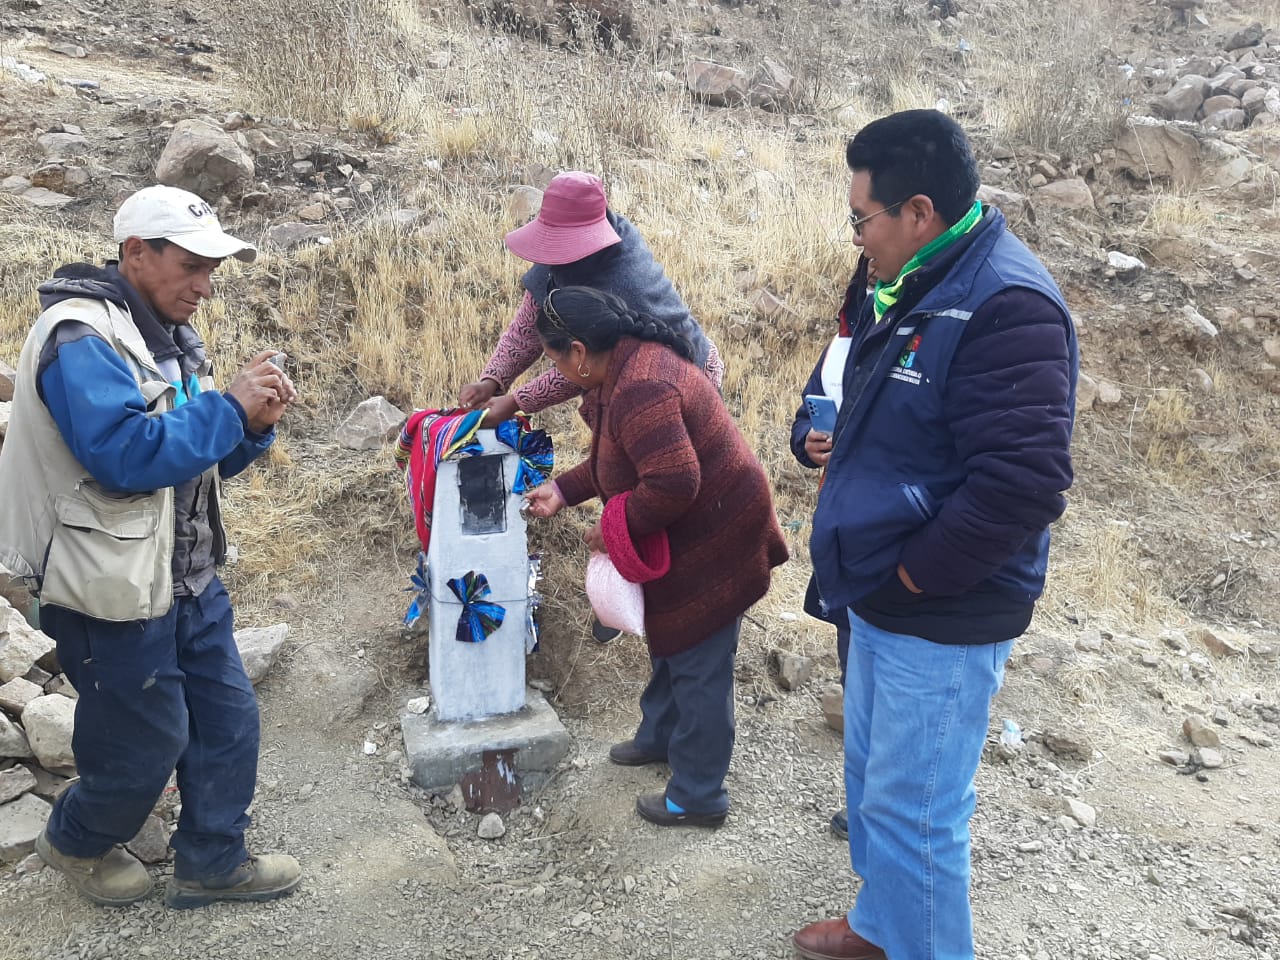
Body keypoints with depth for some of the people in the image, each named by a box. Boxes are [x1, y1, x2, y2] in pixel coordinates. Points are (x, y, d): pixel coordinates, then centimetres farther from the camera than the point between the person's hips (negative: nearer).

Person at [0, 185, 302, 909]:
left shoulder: (166, 335, 10)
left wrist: (254, 425, -7)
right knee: (148, 742, 9)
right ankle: (77, 842, 39)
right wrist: (228, 404, -23)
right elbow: (127, 454, -31)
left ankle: (212, 863, 32)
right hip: (114, 591, -9)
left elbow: (204, 458, 13)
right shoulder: (81, 339, -19)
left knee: (228, 720, 13)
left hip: (187, 575, 9)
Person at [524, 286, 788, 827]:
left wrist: (612, 530, -22)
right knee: (670, 643, 26)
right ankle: (660, 736, 48)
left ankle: (698, 798, 18)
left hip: (712, 541, -11)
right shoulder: (632, 360, 5)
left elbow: (672, 484, -36)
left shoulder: (638, 390, -30)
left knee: (698, 666, 2)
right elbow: (615, 461, 16)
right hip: (687, 537, 11)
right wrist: (562, 492, 9)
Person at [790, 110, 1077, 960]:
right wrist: (848, 450, 7)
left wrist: (915, 572, -21)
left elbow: (1023, 480, -29)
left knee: (912, 810, 4)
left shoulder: (1006, 305, -23)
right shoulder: (918, 287, 8)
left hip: (941, 618, -10)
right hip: (882, 600, 10)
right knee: (872, 773, 23)